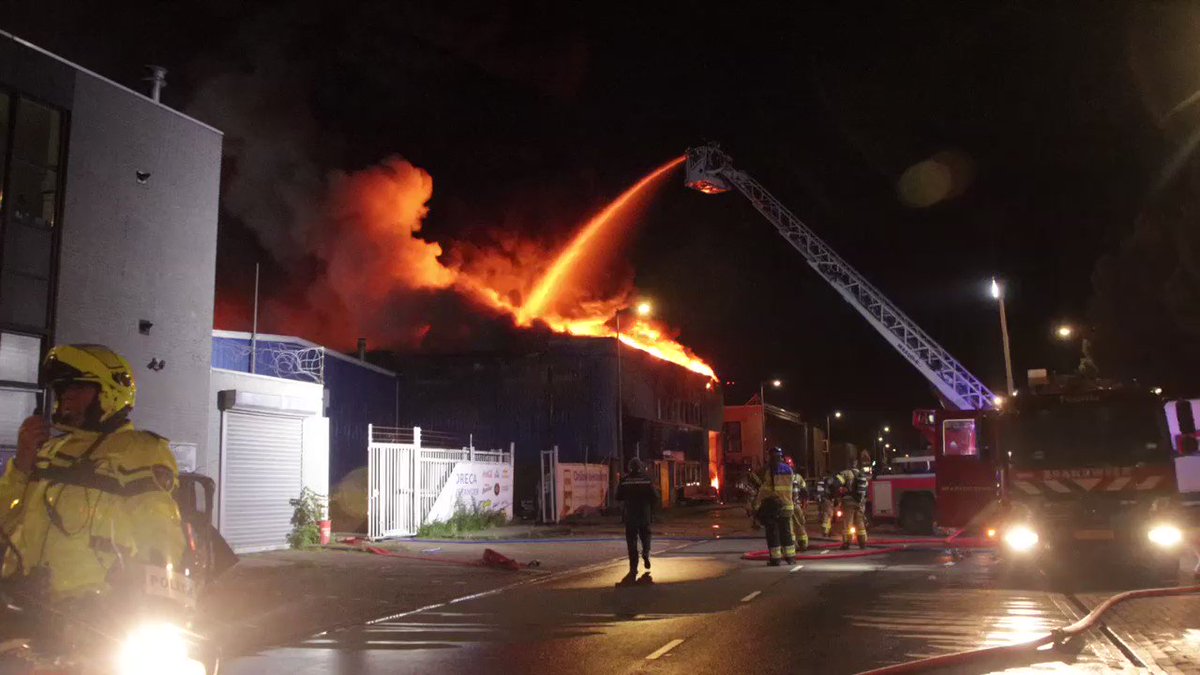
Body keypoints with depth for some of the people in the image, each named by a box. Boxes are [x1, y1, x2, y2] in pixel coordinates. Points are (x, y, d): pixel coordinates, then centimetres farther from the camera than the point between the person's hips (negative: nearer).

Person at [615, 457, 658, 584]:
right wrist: (651, 508, 11)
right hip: (644, 513, 0)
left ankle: (633, 566, 2)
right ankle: (646, 553, -3)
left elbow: (618, 497, -1)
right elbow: (655, 497, -5)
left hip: (630, 514, 0)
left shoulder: (624, 480, -5)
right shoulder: (647, 479, -5)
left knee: (631, 539, 5)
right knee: (645, 535, 21)